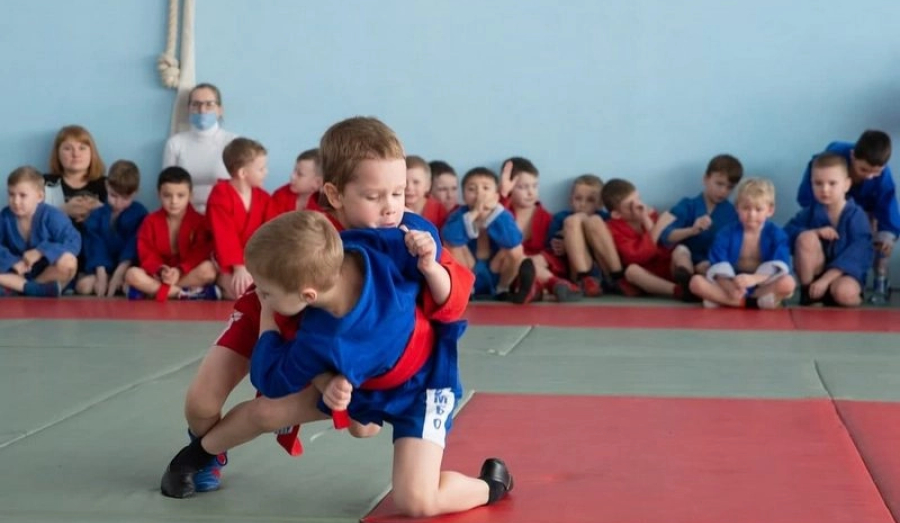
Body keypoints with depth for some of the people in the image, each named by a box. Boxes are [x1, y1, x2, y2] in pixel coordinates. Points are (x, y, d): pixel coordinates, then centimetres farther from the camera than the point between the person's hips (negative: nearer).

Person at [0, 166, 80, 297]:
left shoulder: (51, 216, -15)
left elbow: (74, 242, -24)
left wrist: (40, 251, -31)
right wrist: (12, 261, -28)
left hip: (48, 274, -2)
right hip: (18, 274, 2)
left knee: (67, 261, -33)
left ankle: (16, 288, -19)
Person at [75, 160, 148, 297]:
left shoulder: (140, 214, -1)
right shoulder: (97, 215, 6)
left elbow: (134, 246, -10)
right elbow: (96, 246, -3)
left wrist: (119, 273, -21)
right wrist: (101, 275, -17)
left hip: (127, 269, -2)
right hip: (103, 269, 2)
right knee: (83, 286, -26)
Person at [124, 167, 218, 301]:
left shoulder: (199, 221, -2)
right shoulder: (151, 221, 2)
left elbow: (200, 255, -11)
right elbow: (146, 255, -4)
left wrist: (180, 271, -28)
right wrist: (160, 271, -25)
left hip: (188, 273, -1)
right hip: (158, 275, 1)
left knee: (208, 269, -33)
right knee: (132, 274, -27)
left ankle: (151, 290, -29)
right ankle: (184, 293, -32)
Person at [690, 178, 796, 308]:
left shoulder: (776, 234, -3)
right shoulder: (726, 233, -1)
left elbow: (779, 271, -17)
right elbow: (718, 268, -12)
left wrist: (753, 279, -37)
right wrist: (729, 286, -35)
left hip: (762, 286, -1)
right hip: (731, 285, 1)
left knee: (788, 283, -31)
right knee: (696, 281, -25)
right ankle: (757, 302, -28)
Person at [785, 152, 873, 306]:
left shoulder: (857, 216, -11)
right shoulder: (811, 212, 0)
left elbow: (856, 254, -19)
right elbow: (787, 233, -9)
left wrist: (825, 280, -27)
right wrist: (816, 232, -26)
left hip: (846, 272, -3)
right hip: (814, 273, 3)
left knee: (843, 292, -39)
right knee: (806, 238, -25)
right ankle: (807, 293, -13)